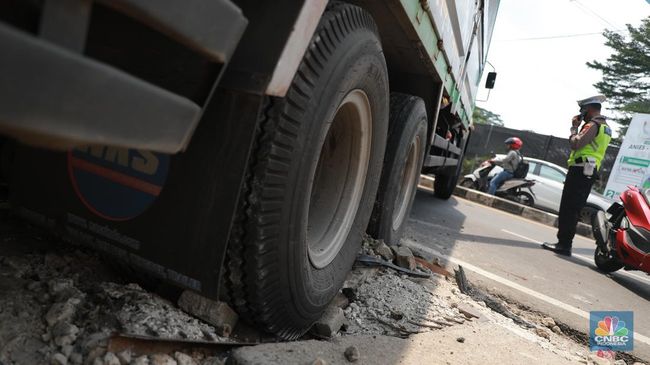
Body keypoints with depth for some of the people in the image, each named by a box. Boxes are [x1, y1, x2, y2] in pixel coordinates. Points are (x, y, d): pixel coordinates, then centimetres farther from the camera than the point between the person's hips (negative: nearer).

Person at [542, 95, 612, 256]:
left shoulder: (593, 125, -10)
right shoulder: (605, 127, 23)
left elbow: (575, 144, -20)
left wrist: (574, 127, -4)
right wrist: (578, 127, 15)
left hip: (580, 170, -10)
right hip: (589, 173, 10)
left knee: (567, 209, -10)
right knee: (573, 210, 11)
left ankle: (564, 244, -10)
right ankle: (564, 243, 14)